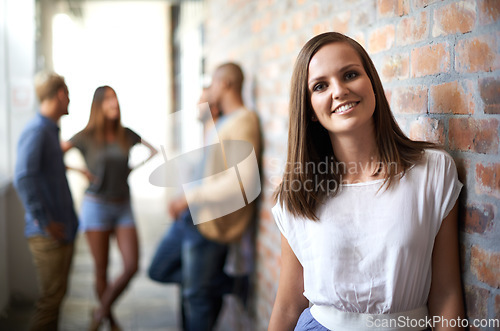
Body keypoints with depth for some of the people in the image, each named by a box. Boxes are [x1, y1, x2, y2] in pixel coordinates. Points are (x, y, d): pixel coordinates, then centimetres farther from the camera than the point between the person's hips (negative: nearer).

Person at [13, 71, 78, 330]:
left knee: (57, 294, 15)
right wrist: (44, 222, -22)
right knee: (51, 297, -4)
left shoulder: (51, 131, 15)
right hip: (48, 234, -9)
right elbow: (23, 180, -26)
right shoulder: (35, 131, -15)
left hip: (63, 230, 9)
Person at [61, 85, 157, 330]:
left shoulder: (126, 135, 3)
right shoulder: (86, 137, -6)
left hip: (123, 208, 3)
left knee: (132, 266, -7)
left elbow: (154, 151, 16)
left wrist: (134, 169, 4)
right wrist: (79, 171, -8)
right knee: (102, 271, 3)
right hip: (96, 207, -3)